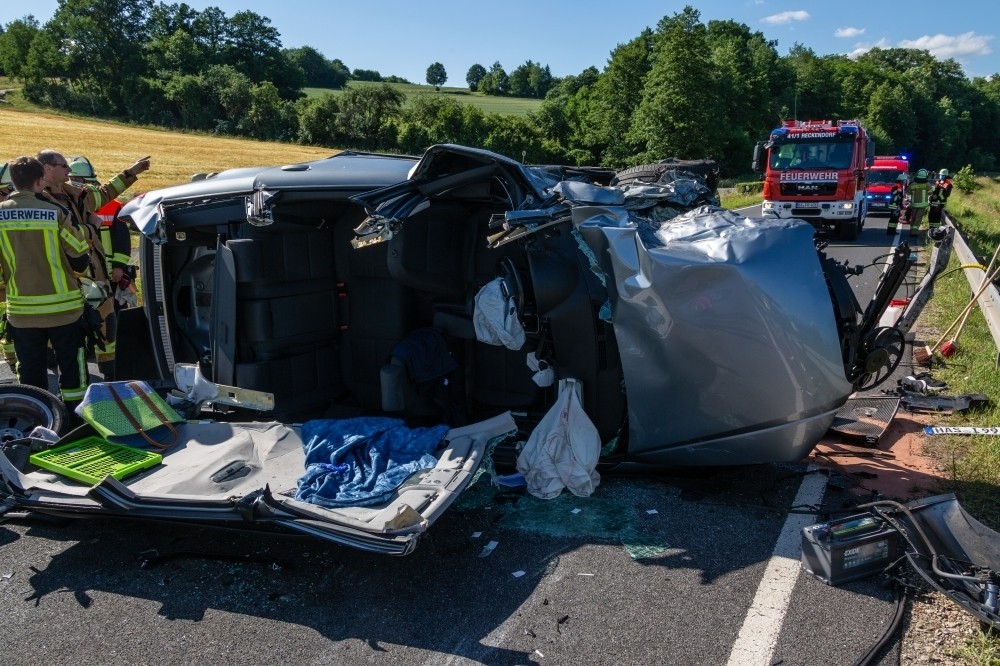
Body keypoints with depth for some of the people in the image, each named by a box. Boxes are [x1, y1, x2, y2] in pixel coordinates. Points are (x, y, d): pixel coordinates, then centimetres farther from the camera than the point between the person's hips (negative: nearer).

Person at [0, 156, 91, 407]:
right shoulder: (56, 212, -11)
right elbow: (80, 259, -5)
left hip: (21, 310, 3)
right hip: (63, 307, -3)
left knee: (30, 370, 14)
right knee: (72, 367, 9)